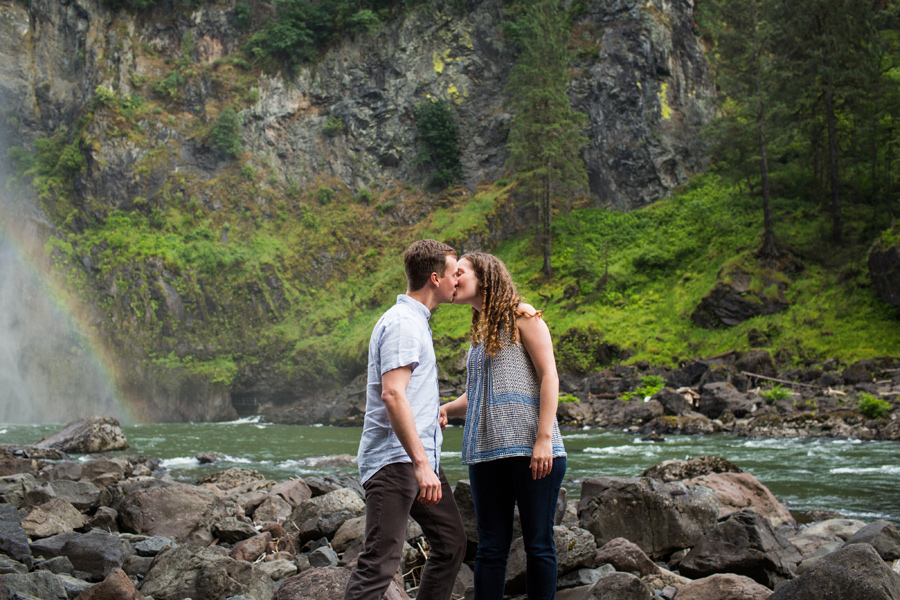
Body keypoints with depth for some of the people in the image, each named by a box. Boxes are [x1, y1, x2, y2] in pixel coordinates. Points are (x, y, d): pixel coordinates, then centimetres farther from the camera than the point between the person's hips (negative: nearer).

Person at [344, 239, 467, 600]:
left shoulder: (415, 321, 21)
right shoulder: (402, 324, -13)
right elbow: (392, 394, -24)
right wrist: (420, 462, -26)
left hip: (421, 460, 11)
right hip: (396, 461, -11)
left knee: (451, 543, 14)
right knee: (379, 562, -13)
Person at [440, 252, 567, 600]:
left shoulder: (521, 316, 1)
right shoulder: (479, 330, 22)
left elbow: (549, 377, -6)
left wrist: (544, 438, -16)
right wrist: (445, 409, 8)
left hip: (530, 450, -6)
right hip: (486, 451, 7)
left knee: (538, 542, -2)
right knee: (491, 547, 5)